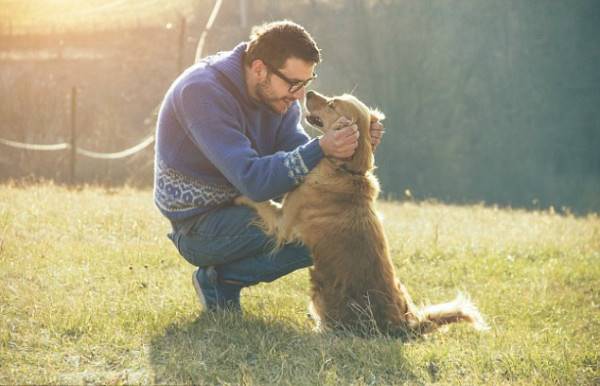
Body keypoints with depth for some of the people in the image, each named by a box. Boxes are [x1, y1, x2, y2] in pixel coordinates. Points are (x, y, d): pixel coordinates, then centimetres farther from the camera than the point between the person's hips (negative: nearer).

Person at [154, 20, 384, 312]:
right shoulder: (202, 91, -26)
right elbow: (252, 179, -32)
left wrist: (351, 145, -22)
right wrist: (320, 150, -41)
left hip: (240, 208, 9)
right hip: (198, 225, -9)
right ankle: (221, 279, -4)